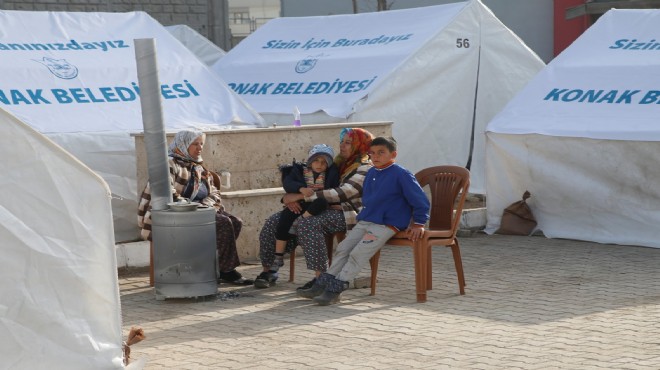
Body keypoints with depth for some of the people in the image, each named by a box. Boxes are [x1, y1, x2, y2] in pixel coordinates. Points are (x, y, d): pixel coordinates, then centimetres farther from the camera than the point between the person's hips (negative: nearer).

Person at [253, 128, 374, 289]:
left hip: (345, 214, -8)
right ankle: (267, 270, -2)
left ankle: (321, 277, -36)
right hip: (322, 209, 8)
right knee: (274, 221, -8)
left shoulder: (364, 169, -5)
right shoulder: (337, 164, 20)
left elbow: (342, 194, -22)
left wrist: (300, 196, -24)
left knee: (307, 223, -37)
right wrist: (289, 197, -8)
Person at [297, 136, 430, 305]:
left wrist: (418, 223, -9)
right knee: (343, 248, 0)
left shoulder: (401, 175, -11)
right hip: (364, 222, 8)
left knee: (358, 254, -18)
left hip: (386, 225, -8)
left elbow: (420, 200, -10)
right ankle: (322, 285, 4)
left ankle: (334, 290, -18)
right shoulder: (371, 173, 13)